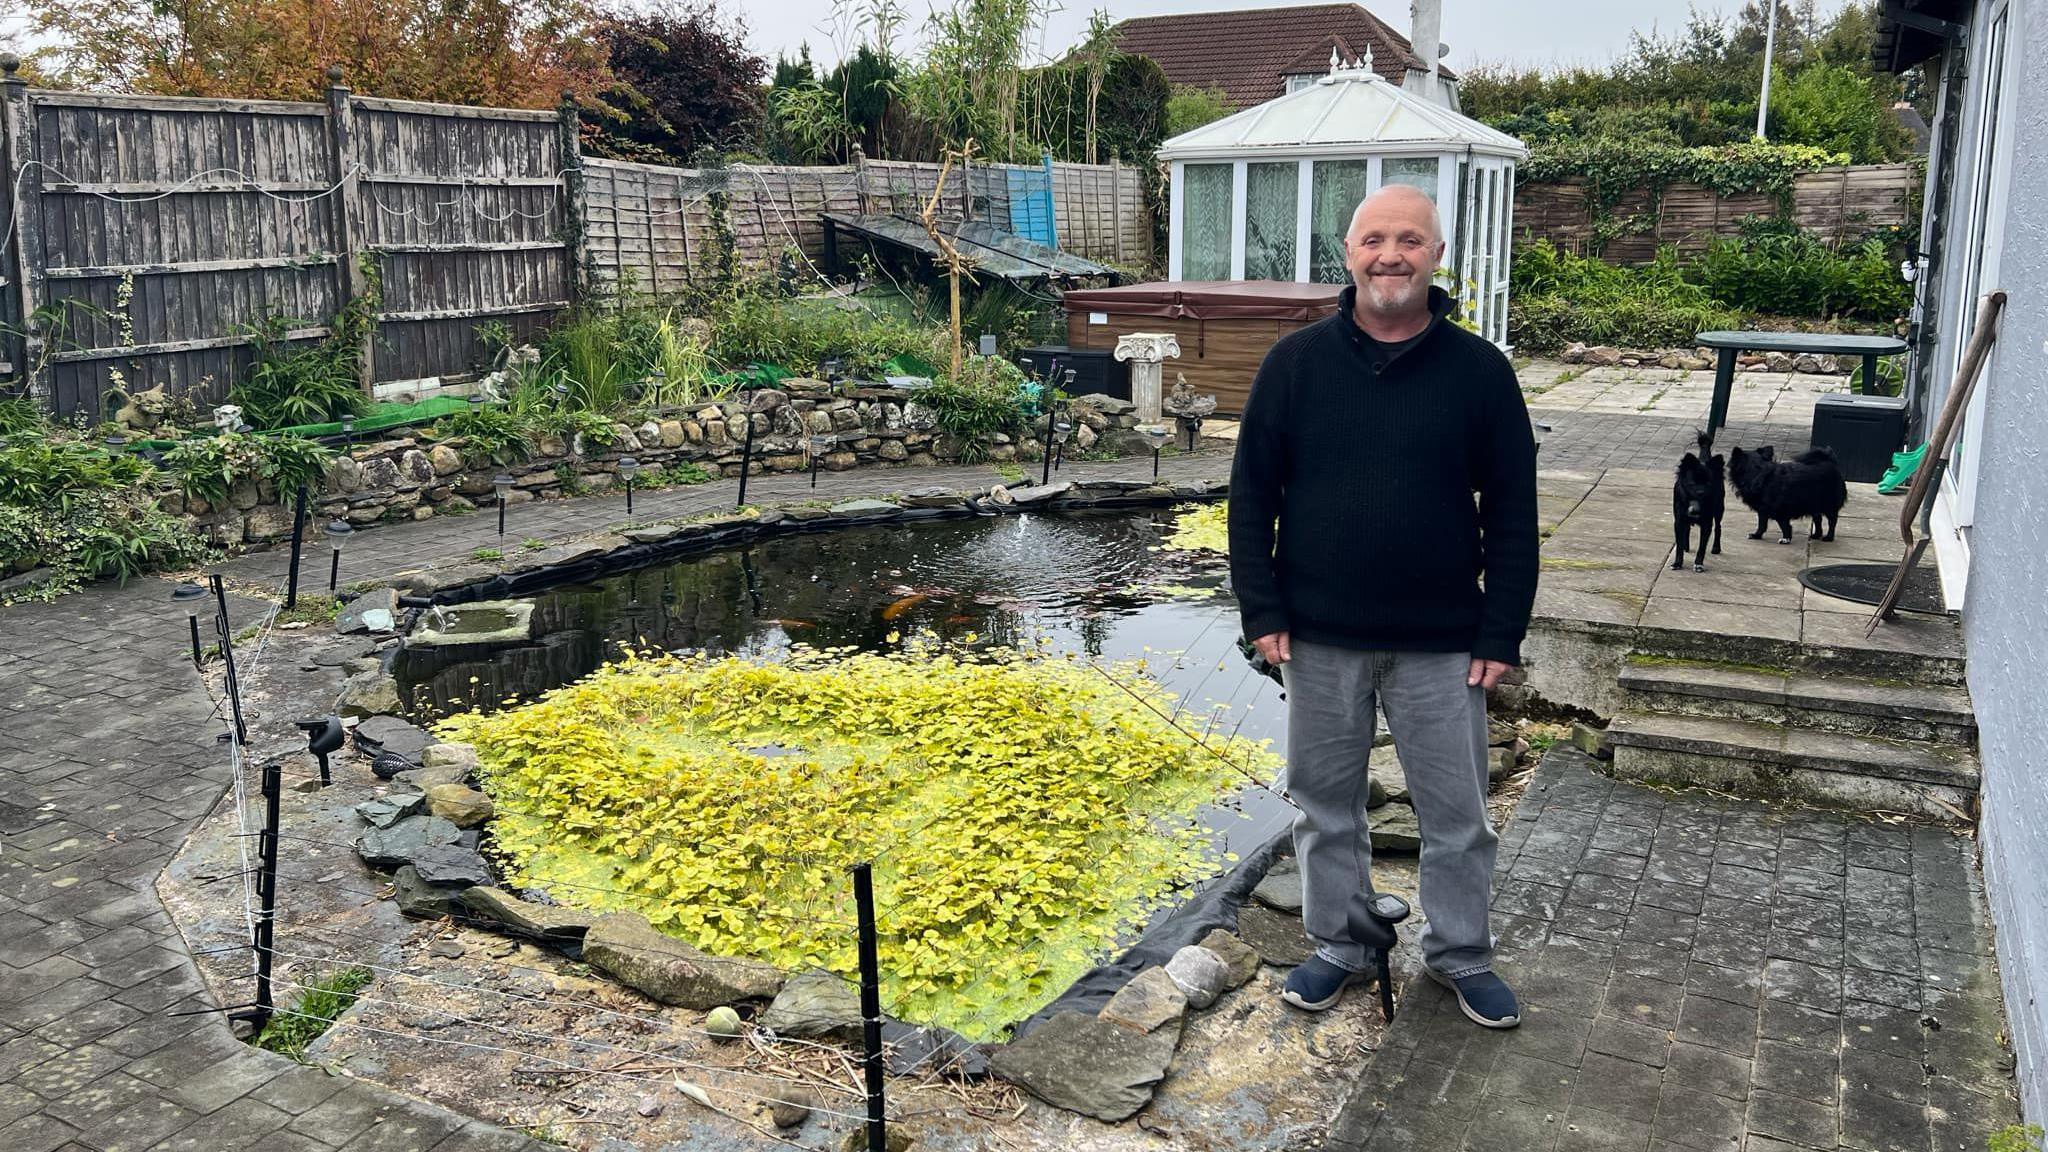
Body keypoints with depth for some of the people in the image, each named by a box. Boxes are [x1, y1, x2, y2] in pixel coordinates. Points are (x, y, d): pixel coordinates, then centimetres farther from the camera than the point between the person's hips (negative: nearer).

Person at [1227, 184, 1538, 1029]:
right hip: (1319, 639, 1)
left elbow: (1512, 511, 0)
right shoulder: (1295, 362, -2)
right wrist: (1262, 610, -4)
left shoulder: (1479, 370, -3)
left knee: (1456, 809, 10)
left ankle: (1461, 954, 30)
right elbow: (1251, 492, 2)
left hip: (1441, 643, -1)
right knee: (1325, 801, 13)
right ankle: (1343, 943, 32)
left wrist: (1502, 633, -4)